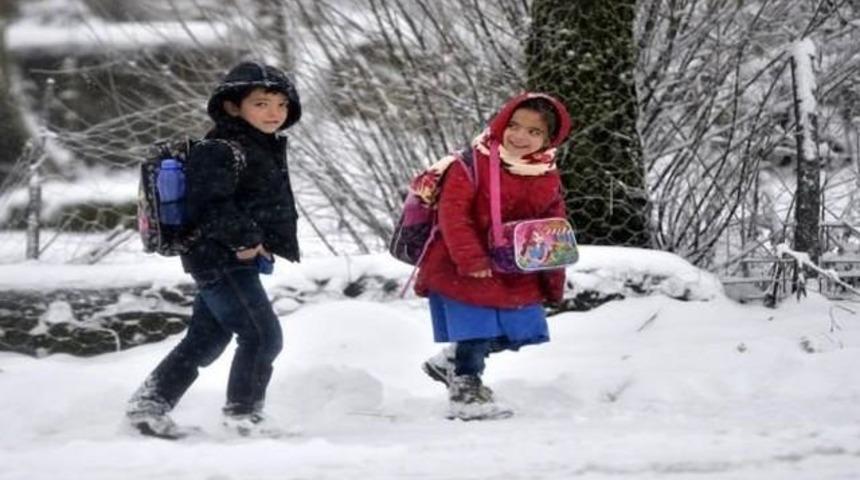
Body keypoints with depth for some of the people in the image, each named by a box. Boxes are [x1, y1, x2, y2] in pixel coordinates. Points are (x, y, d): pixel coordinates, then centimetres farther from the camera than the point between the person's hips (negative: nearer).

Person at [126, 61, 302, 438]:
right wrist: (245, 238, -24)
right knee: (262, 335, -11)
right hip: (221, 261, -10)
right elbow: (209, 207, -26)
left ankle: (148, 405, 22)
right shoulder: (218, 152, -17)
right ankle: (243, 415, -1)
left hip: (241, 258, 10)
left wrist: (274, 241, 11)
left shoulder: (266, 149, 15)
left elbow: (273, 206, 25)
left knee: (206, 340, 16)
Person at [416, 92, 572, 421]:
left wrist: (554, 281, 6)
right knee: (476, 332, -5)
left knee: (520, 332, 10)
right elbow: (452, 211, -19)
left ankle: (454, 361, 30)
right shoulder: (475, 161, -15)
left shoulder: (548, 178, 3)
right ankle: (465, 389, 16)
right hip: (465, 270, -6)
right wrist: (471, 259, -25)